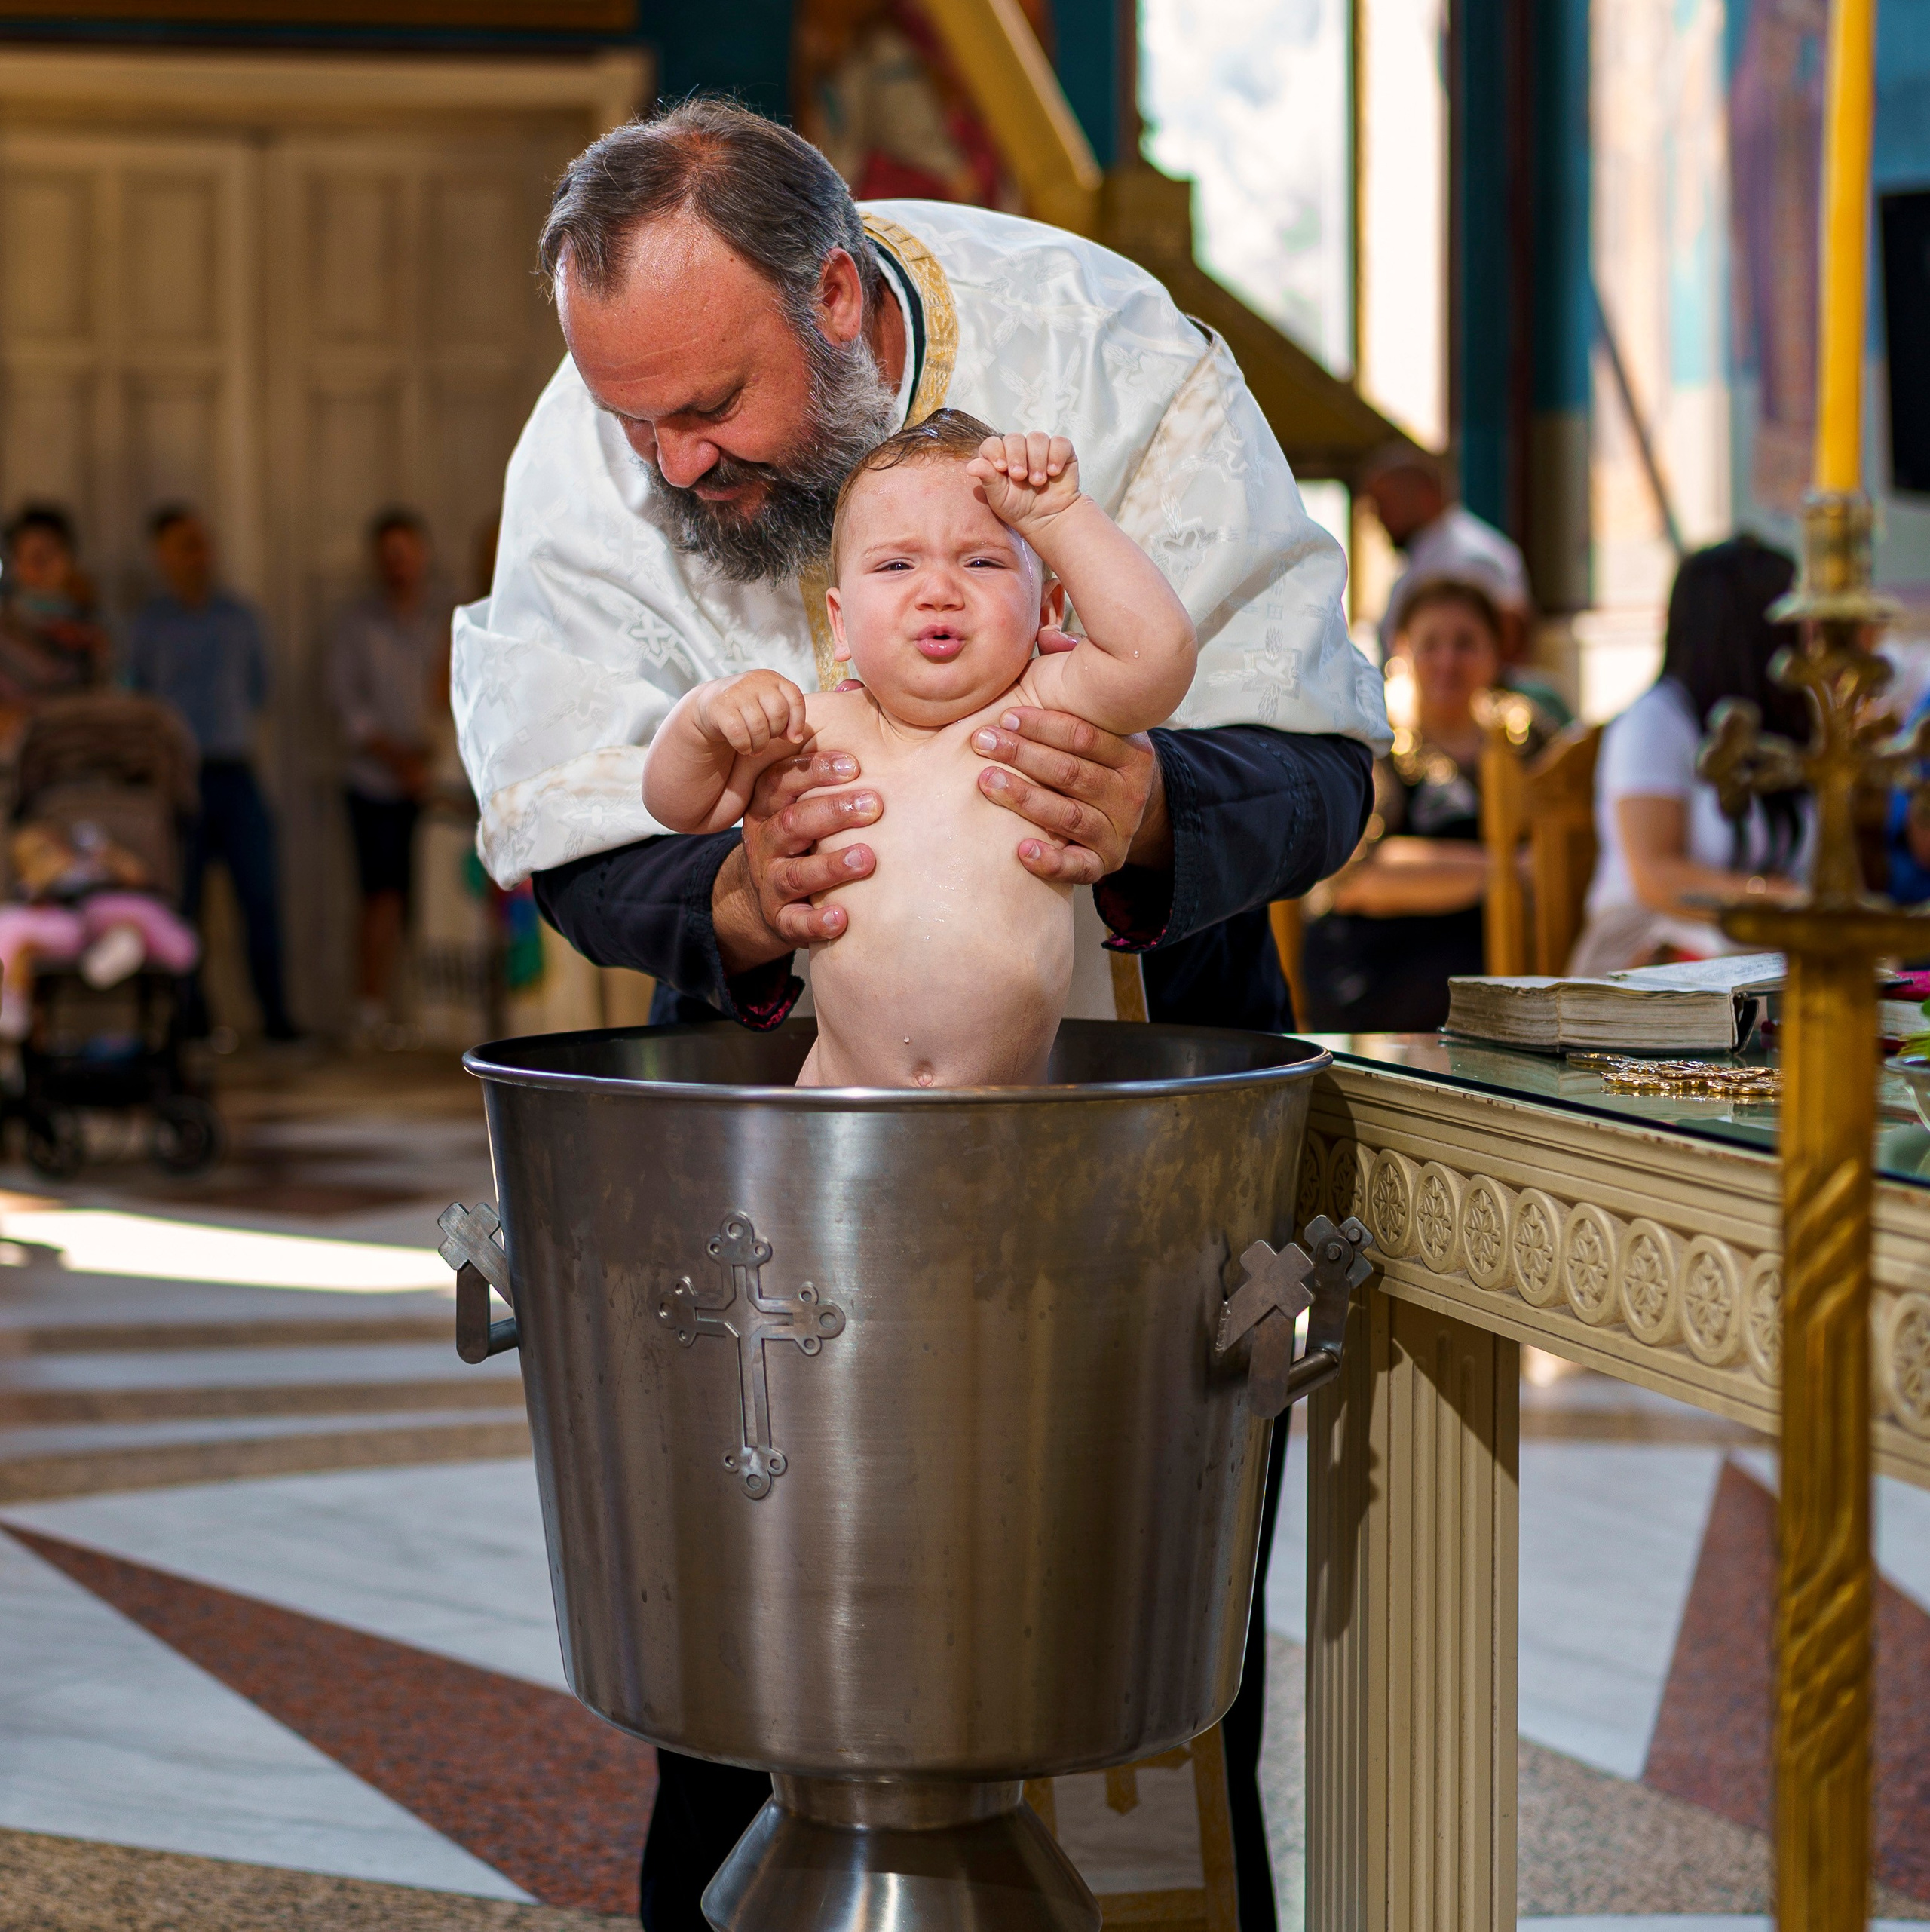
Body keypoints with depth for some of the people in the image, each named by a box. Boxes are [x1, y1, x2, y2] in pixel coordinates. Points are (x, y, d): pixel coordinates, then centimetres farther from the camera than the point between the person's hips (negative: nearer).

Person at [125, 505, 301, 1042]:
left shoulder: (239, 616, 13)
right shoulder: (148, 624, 4)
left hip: (234, 771, 3)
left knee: (261, 894, -4)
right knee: (182, 901, -3)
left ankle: (275, 1013, 0)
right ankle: (191, 1015, 3)